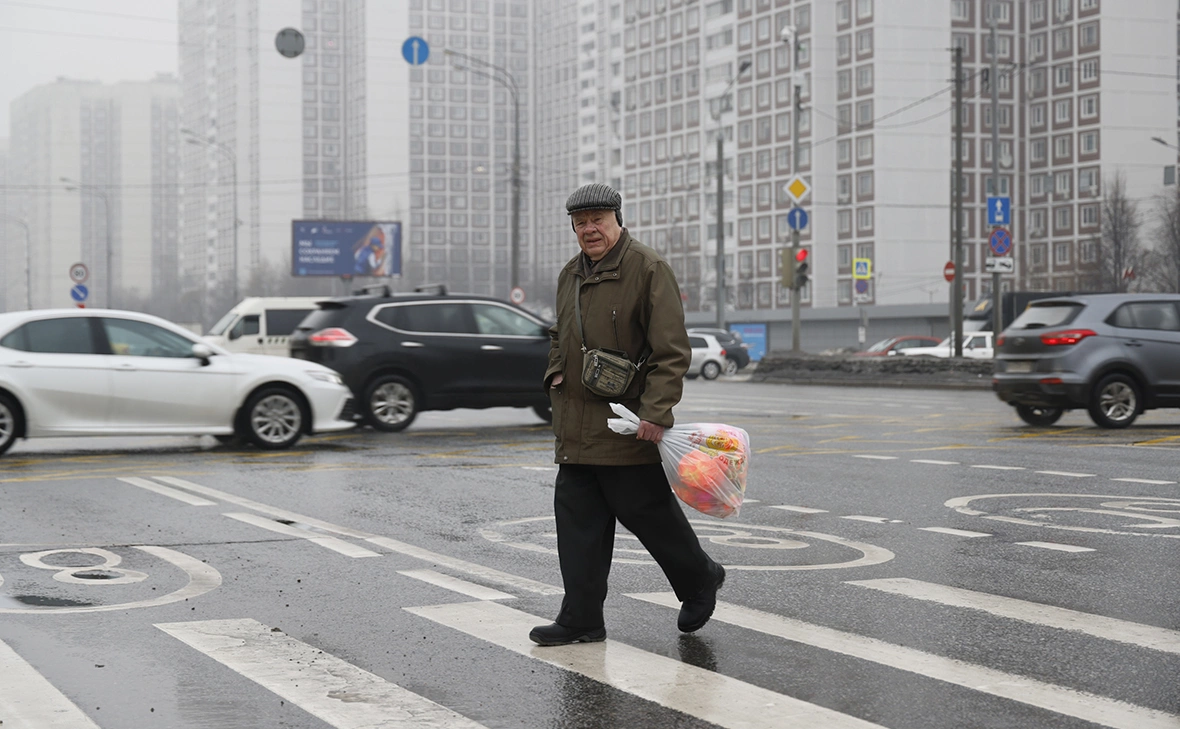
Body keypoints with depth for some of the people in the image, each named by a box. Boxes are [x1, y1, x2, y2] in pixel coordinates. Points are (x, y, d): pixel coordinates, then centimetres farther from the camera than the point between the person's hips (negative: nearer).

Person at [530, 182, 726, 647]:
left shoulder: (648, 269, -9)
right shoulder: (570, 275, 15)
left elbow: (671, 350, -14)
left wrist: (656, 412, -22)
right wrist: (555, 373, 11)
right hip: (577, 425, 7)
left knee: (646, 509, 1)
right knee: (577, 517, 5)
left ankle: (700, 579, 27)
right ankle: (582, 619, 11)